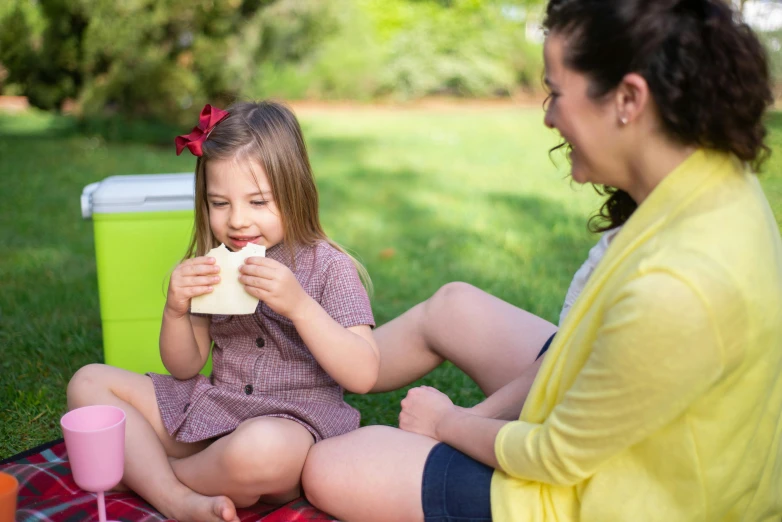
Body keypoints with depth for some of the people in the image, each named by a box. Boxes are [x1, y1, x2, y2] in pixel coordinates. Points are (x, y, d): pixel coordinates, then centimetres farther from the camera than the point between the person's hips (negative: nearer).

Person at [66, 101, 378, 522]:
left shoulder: (329, 267, -9)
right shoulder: (214, 266, 5)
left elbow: (364, 375, -19)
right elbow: (184, 367, 10)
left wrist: (299, 305, -29)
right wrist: (176, 309, -10)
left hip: (294, 421, -6)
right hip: (209, 412, 6)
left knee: (261, 448, -41)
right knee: (88, 382, 0)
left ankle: (144, 470, -8)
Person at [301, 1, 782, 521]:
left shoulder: (677, 289, -39)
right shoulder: (716, 179, -10)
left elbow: (557, 458, -24)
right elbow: (591, 343, 0)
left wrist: (445, 421, -5)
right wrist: (475, 417, 0)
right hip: (622, 431, 8)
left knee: (327, 470, -6)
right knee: (451, 305, 19)